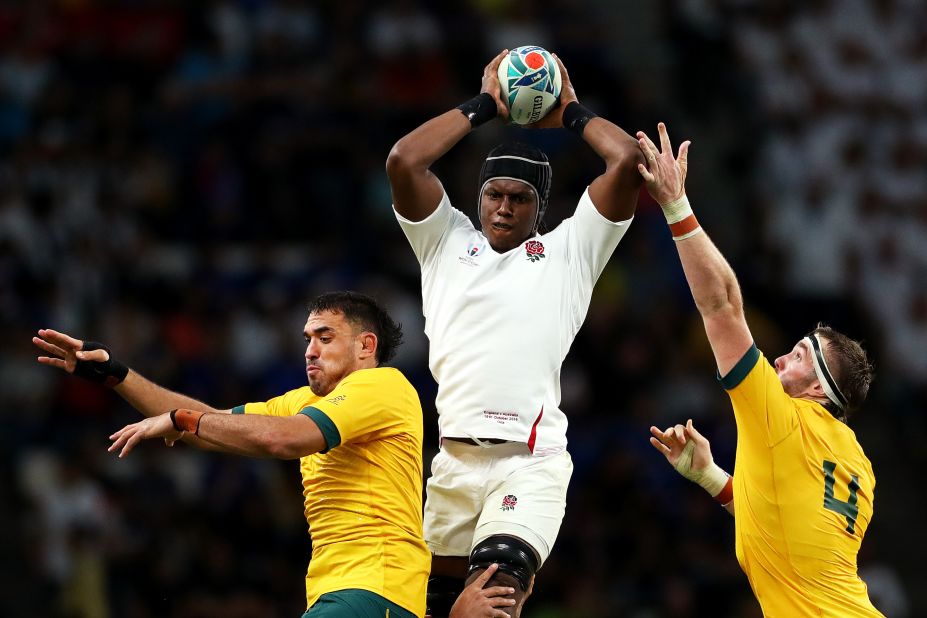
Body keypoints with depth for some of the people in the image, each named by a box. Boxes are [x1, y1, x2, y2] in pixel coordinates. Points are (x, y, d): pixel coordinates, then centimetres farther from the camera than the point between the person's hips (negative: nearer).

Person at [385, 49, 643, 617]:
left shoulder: (569, 251, 14)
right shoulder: (449, 243, 18)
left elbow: (630, 161, 5)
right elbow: (403, 161, 5)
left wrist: (571, 113, 19)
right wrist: (483, 107, 14)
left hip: (531, 461, -3)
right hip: (447, 455, 3)